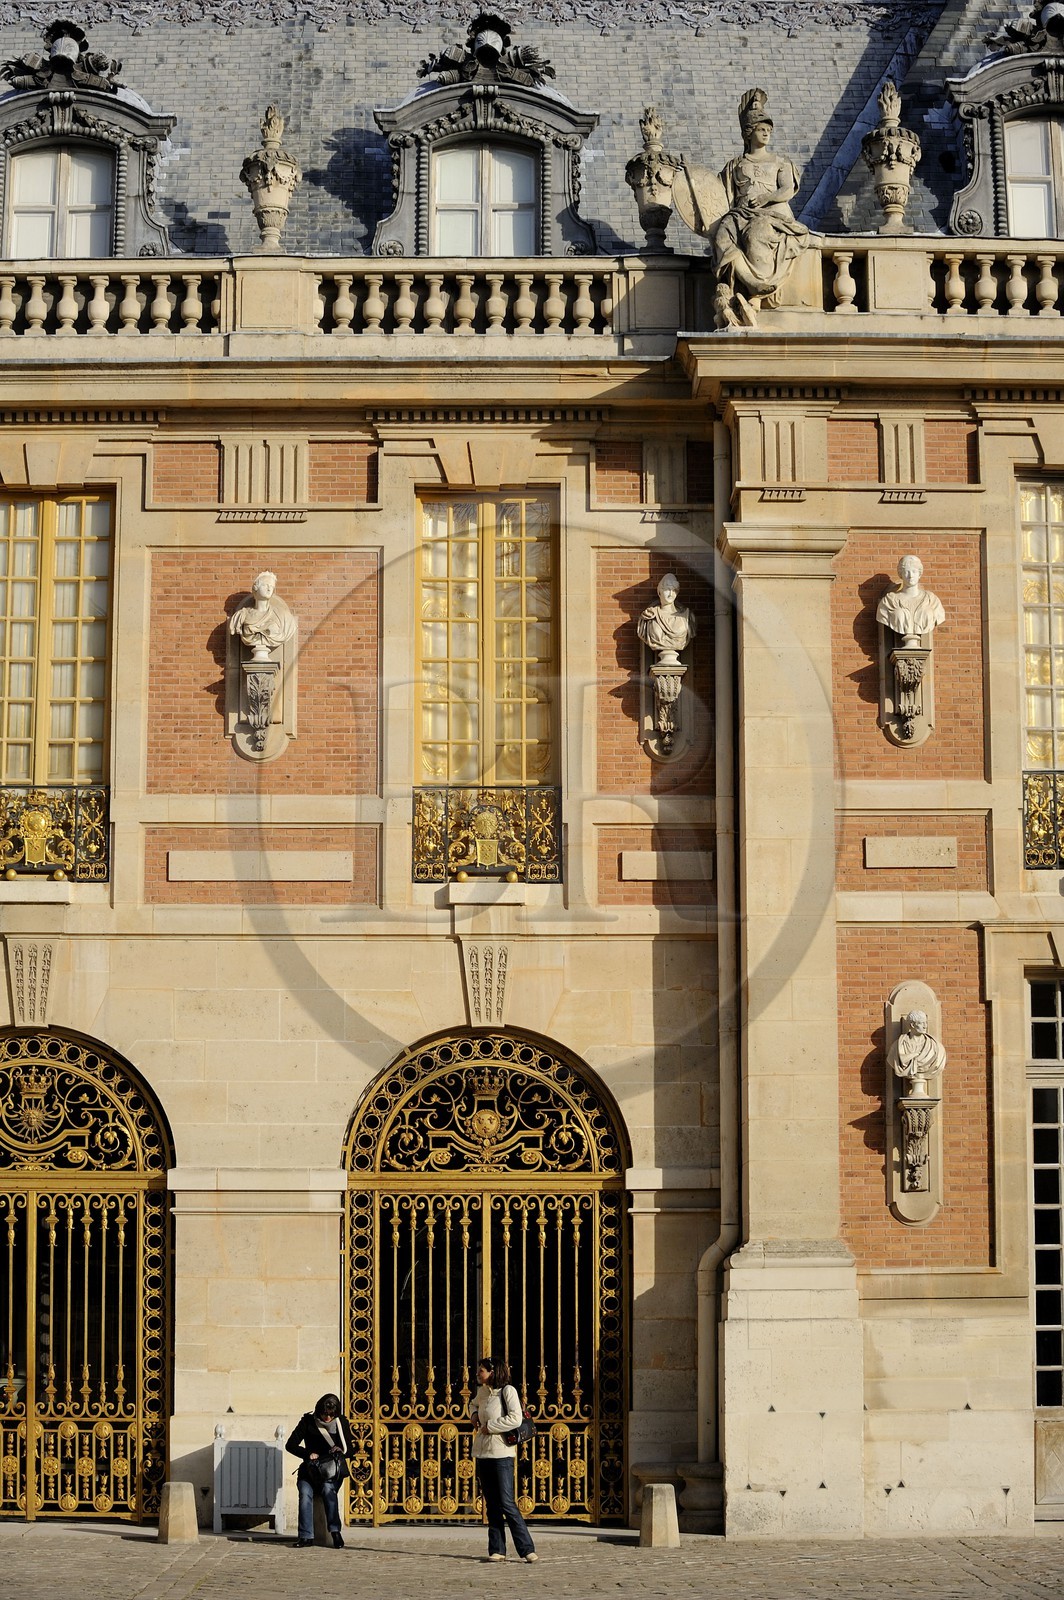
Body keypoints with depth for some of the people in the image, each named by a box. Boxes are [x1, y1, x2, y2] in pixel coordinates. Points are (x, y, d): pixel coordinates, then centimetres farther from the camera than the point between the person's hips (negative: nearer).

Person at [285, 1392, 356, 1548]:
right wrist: (308, 1454, -16)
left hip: (333, 1470, 0)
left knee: (328, 1489, -33)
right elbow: (291, 1445, 0)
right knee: (305, 1492, -30)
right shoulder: (308, 1421, 2)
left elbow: (351, 1449, 11)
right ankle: (306, 1535, -30)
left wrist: (342, 1451, -13)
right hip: (310, 1470, 0)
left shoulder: (342, 1423, 6)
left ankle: (335, 1531, -31)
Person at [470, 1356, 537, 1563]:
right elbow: (474, 1404, 36)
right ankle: (497, 1550, 10)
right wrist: (474, 1414, 14)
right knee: (491, 1504, 7)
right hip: (483, 1453, 7)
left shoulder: (507, 1390, -9)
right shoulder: (482, 1391, 13)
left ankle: (527, 1549, -7)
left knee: (506, 1503, -11)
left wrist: (490, 1427, -14)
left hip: (501, 1453, -7)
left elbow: (515, 1419, -21)